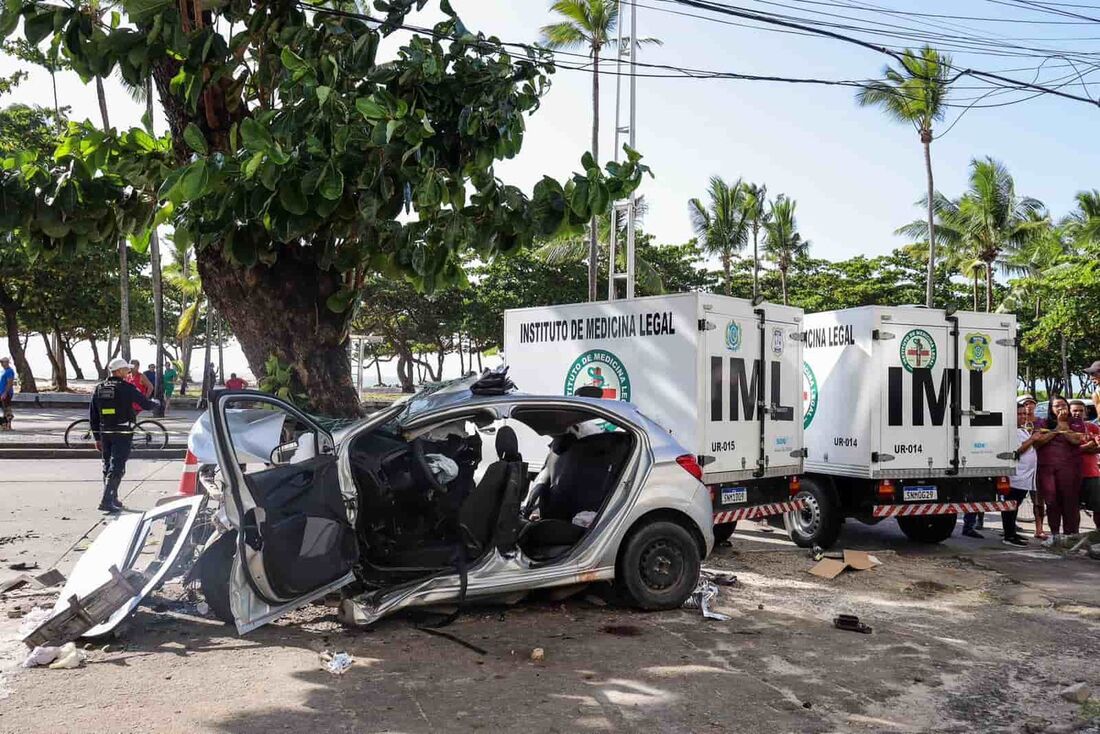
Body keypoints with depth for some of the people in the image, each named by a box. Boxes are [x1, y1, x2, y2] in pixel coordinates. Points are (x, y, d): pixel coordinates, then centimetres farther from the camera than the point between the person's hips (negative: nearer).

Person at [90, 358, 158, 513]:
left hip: (105, 434, 6)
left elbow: (92, 415, 10)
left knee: (108, 466, 16)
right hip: (122, 434, -6)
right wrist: (155, 403, 20)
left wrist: (97, 437, 15)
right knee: (117, 467, -6)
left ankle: (113, 499, 24)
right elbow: (146, 404, -4)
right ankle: (106, 501, -13)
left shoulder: (99, 388, 7)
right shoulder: (127, 388, -10)